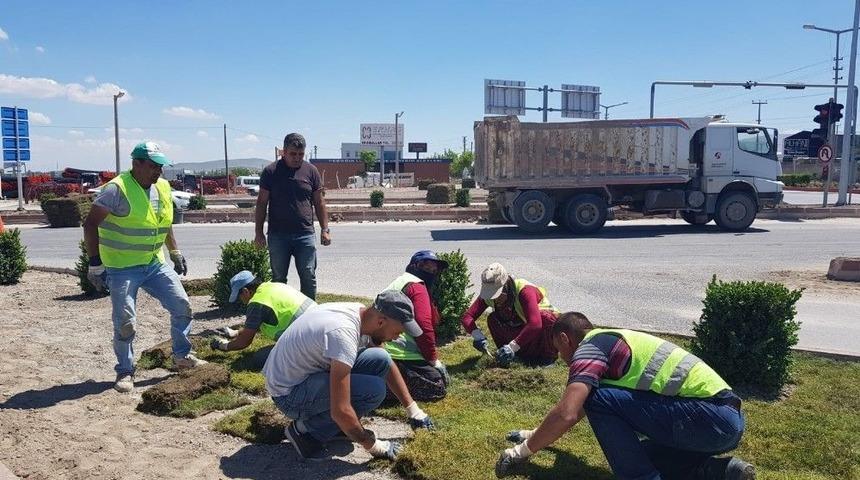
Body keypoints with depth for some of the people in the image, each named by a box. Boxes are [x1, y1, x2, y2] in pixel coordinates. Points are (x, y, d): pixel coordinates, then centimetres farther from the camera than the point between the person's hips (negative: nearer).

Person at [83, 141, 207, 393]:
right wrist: (95, 263, -16)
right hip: (122, 269, -6)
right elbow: (90, 224, -14)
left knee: (182, 306, 5)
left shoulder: (163, 187, 6)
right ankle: (125, 371, 16)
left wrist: (175, 253, 18)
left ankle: (182, 356, 22)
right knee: (125, 322, -4)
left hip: (155, 264, 6)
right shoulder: (117, 189, -16)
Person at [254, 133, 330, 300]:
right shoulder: (271, 172, 1)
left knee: (309, 277, 1)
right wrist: (258, 232, -1)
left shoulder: (311, 171, 5)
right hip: (277, 235, 0)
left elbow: (319, 203, 8)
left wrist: (325, 230, 2)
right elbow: (261, 203, 4)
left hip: (305, 234, 1)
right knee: (278, 279, 8)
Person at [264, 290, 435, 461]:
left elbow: (387, 365, 11)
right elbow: (340, 411, -33)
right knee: (375, 389, -23)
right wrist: (373, 446, -18)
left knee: (380, 360, -5)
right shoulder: (343, 333, -33)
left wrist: (413, 410, 9)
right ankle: (305, 430, -7)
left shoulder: (360, 312, -5)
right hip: (288, 394, -9)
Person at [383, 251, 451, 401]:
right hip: (400, 353, -10)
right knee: (438, 386, -9)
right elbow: (424, 326, -19)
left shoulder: (399, 283, 24)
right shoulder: (416, 286, -8)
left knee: (443, 376, 15)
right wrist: (433, 359, -8)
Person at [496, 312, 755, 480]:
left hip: (711, 418, -10)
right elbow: (577, 408, 37)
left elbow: (567, 414, -20)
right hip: (729, 419, 10)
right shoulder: (610, 340, 23)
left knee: (600, 400, -13)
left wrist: (525, 449, -5)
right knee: (638, 456, 24)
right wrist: (536, 435, 43)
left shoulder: (589, 346, -7)